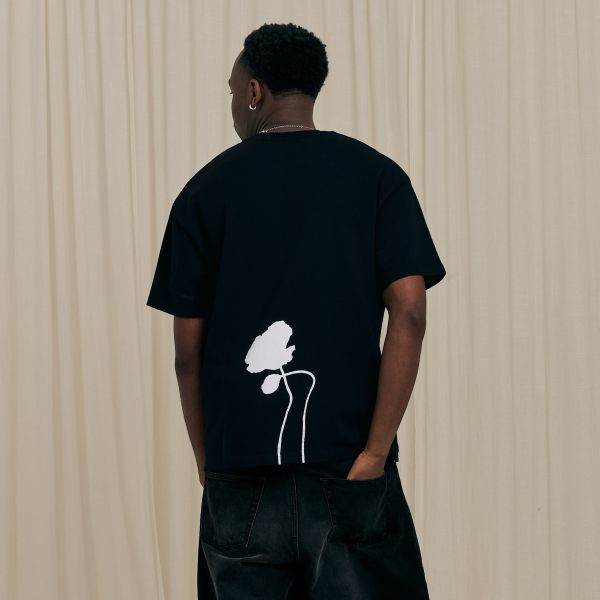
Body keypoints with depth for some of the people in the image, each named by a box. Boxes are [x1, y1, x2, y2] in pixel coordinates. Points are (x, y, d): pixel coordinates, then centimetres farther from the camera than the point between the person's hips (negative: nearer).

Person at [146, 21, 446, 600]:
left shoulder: (206, 189, 4)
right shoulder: (378, 176, 4)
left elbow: (188, 352, 3)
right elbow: (409, 315, -6)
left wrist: (207, 465, 11)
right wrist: (374, 453, -6)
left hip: (240, 471, 1)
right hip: (348, 471, 0)